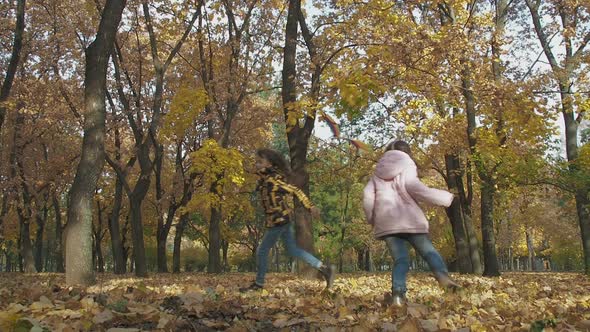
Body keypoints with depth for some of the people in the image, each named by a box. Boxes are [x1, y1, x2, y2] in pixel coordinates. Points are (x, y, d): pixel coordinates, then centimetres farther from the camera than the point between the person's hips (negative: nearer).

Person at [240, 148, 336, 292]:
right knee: (293, 250, 15)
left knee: (262, 251, 5)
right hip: (283, 219, 10)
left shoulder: (272, 180, -19)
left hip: (278, 221, -10)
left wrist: (310, 206, -24)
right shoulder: (265, 179, 8)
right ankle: (324, 268, 14)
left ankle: (259, 284, 20)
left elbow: (295, 190, -21)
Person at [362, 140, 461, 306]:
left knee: (400, 259, 4)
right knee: (428, 251, 3)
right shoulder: (406, 165, 7)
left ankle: (398, 294, -15)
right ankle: (443, 276, -23)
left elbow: (367, 195, 11)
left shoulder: (379, 171, 21)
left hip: (386, 222, 3)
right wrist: (447, 197, -3)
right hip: (408, 219, -3)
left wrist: (372, 219, 23)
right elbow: (414, 188, -9)